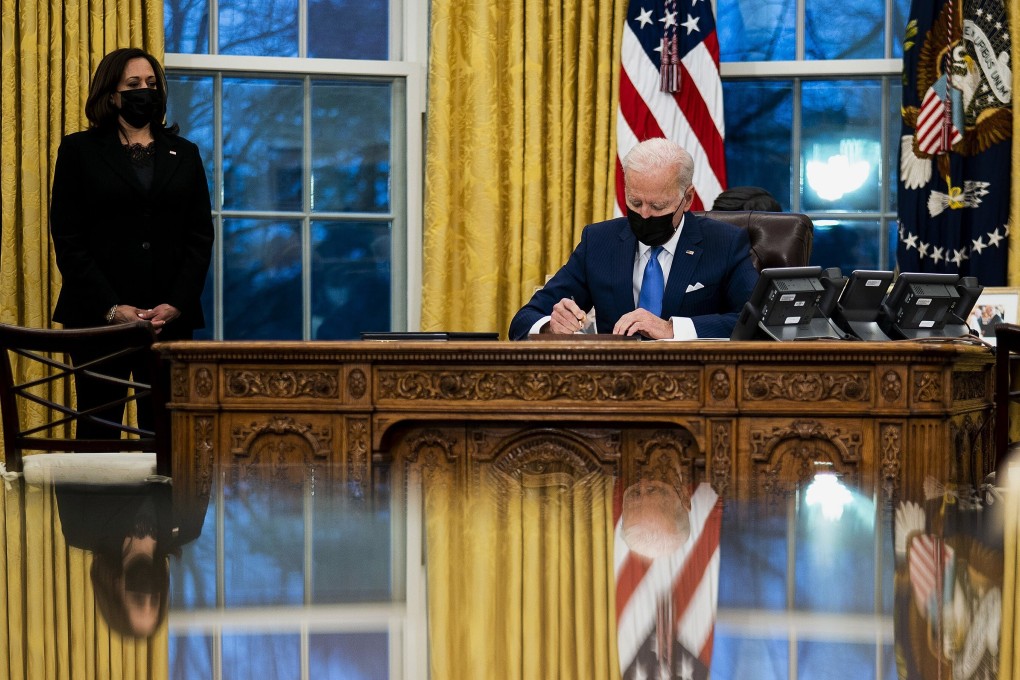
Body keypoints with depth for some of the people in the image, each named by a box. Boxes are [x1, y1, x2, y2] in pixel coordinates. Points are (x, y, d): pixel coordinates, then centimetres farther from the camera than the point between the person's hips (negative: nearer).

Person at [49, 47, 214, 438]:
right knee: (98, 432, -3)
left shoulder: (184, 154, 14)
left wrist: (176, 304, -5)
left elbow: (200, 237, 10)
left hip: (171, 317, 2)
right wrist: (111, 307, -10)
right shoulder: (79, 150, 6)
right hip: (99, 316, -2)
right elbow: (67, 240, 0)